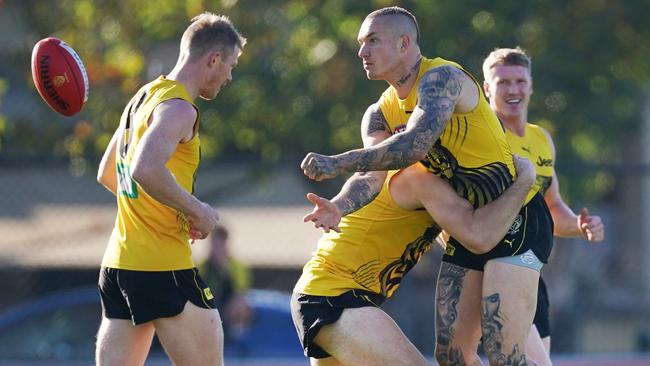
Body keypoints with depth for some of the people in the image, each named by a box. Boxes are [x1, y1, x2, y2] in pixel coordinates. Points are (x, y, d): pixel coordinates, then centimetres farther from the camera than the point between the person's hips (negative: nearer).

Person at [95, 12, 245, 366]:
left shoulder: (142, 98, 17)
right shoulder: (178, 107, -12)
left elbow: (106, 174, 29)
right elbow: (146, 170, -29)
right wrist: (198, 210, -16)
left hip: (117, 265, 9)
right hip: (164, 268, -9)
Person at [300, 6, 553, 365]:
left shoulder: (441, 78, -18)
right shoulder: (383, 113, 9)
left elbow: (413, 146, -32)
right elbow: (373, 175, -2)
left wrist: (336, 164, -31)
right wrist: (338, 207, -23)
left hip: (517, 219, -9)